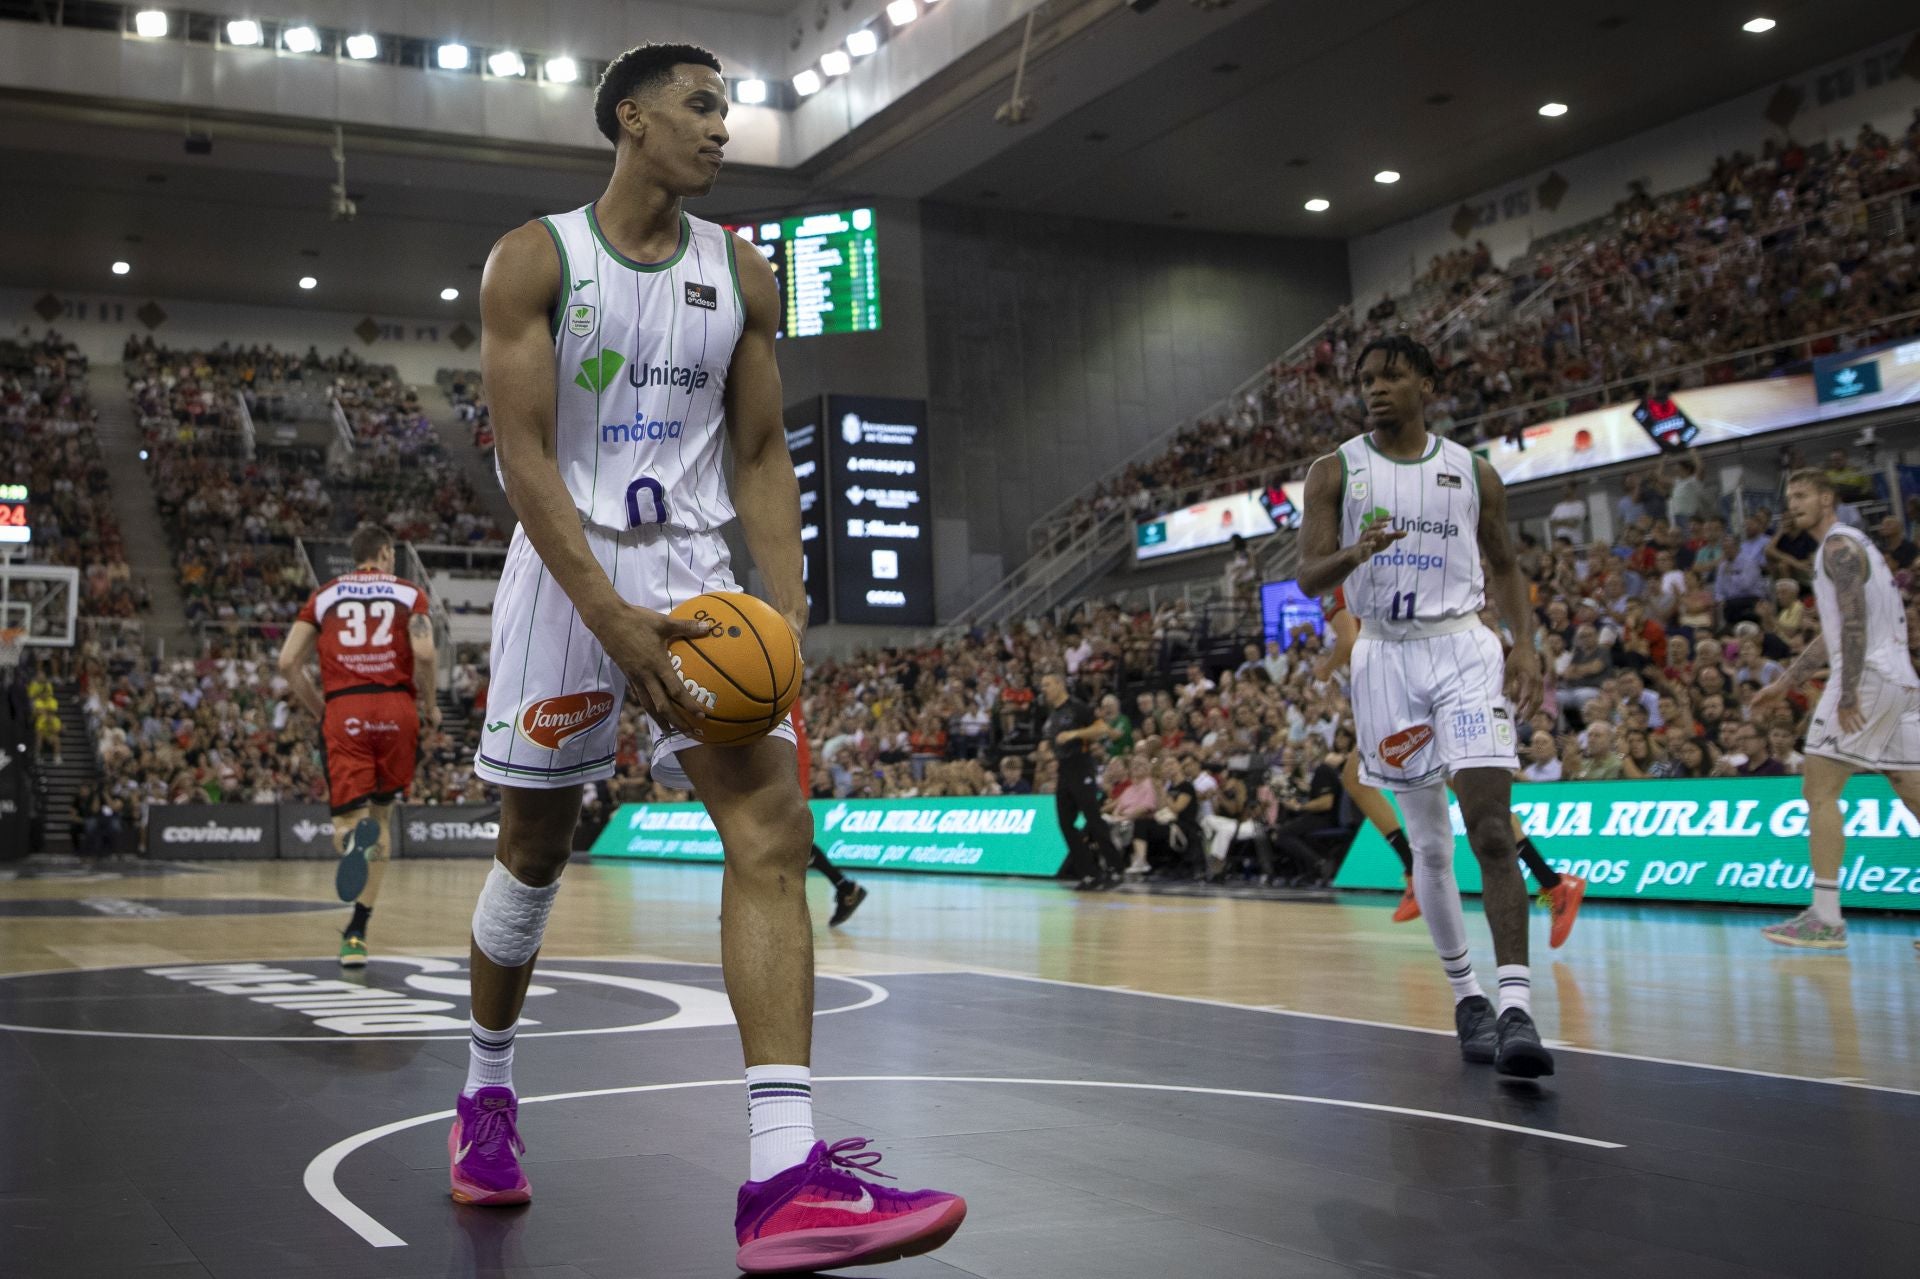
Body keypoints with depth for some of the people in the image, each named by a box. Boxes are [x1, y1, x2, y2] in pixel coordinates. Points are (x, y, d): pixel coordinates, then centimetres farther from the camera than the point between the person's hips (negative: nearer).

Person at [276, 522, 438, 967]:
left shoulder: (324, 596, 18)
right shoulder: (408, 592, 12)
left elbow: (288, 663, 8)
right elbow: (423, 653, -6)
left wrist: (319, 711, 19)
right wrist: (429, 705, 8)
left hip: (343, 710, 0)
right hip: (396, 706, 0)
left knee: (349, 816, 0)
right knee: (382, 812, 13)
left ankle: (354, 831, -40)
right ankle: (357, 930, 8)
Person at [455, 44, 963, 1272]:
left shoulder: (743, 275, 8)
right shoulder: (534, 259, -4)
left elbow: (761, 455, 9)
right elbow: (525, 454, -12)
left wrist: (789, 608, -5)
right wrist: (612, 619, -23)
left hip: (694, 571, 3)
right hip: (568, 567, -2)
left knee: (774, 823, -16)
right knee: (535, 850, 9)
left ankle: (787, 1178, -23)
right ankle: (488, 1092, 36)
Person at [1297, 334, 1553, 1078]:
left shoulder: (1474, 474, 6)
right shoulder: (1336, 472, 3)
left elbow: (1503, 568, 15)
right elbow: (1309, 577, -5)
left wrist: (1525, 644, -1)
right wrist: (1355, 553, -27)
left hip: (1463, 651, -1)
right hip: (1386, 655, 1)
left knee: (1491, 830, -17)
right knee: (1429, 845, 8)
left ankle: (1516, 1009, -21)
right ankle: (1466, 998, 23)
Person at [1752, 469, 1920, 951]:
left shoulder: (1839, 544, -7)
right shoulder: (1850, 545, 25)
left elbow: (1855, 622, -19)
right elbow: (1834, 632, 29)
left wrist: (1848, 693, -24)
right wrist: (1785, 684, 29)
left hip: (1869, 677, -10)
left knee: (1819, 790, -8)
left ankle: (1825, 919, -9)